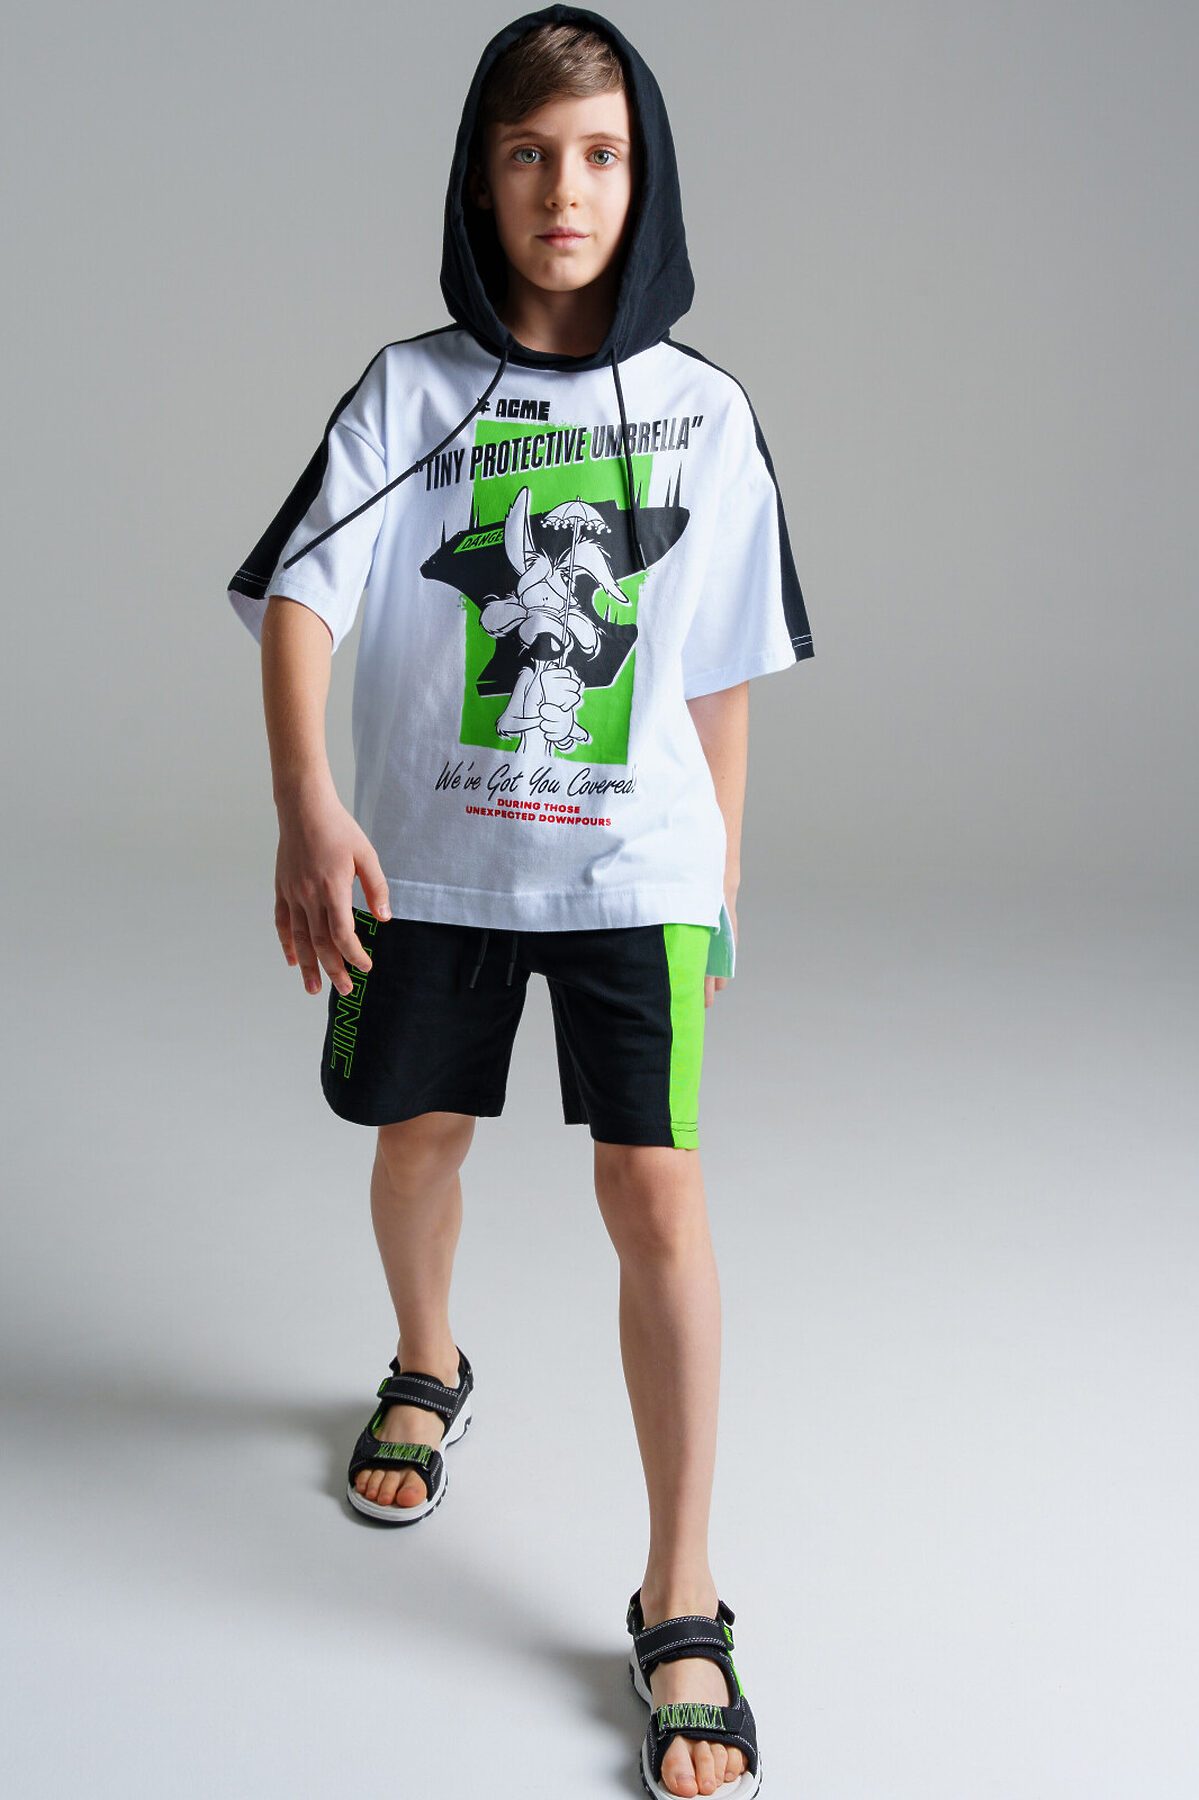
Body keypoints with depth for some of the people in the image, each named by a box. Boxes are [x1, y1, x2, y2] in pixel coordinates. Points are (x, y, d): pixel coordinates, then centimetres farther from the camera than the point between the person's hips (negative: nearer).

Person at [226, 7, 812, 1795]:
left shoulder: (706, 411, 1)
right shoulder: (409, 390, -2)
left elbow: (719, 674, 6)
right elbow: (299, 597, -14)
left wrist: (723, 879, 9)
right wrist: (308, 809, -30)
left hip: (636, 867, -1)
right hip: (432, 858, 1)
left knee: (658, 1197, -7)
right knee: (420, 1139, 18)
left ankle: (681, 1604, 6)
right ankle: (427, 1373, 51)